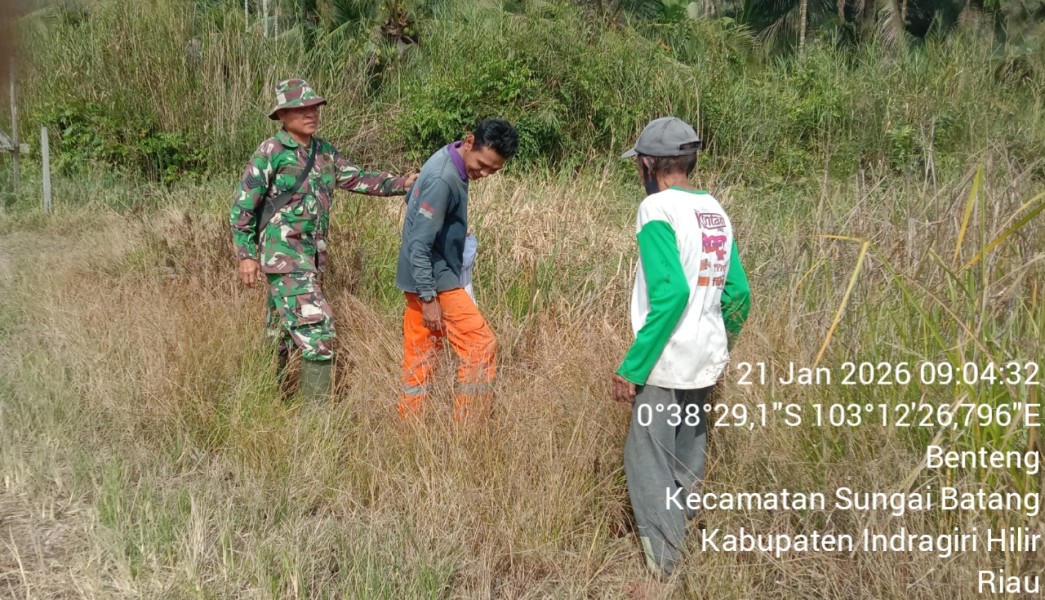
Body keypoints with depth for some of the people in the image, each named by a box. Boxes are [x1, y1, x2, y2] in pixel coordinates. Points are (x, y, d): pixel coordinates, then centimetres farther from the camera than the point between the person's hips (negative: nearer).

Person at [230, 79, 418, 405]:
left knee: (283, 334, 16)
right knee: (317, 331, -15)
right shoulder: (270, 153, -9)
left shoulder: (324, 151, 9)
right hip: (284, 257, -7)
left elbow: (358, 179, 11)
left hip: (313, 256, 7)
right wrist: (247, 255, -9)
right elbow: (242, 207, -7)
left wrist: (402, 183, -3)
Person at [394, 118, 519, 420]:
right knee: (482, 346, -6)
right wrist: (429, 298, -22)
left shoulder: (448, 160, 6)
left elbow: (412, 200, 22)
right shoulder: (443, 179, -24)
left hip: (425, 278, 9)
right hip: (435, 281, -9)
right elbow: (420, 244, -24)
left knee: (420, 356, 12)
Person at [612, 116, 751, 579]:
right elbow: (738, 293, 12)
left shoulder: (658, 208, -13)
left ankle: (667, 571, -1)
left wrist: (632, 367, -20)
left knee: (649, 465, -1)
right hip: (707, 360, 8)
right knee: (686, 460, 17)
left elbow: (671, 293, -23)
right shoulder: (715, 210, 9)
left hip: (667, 364, -8)